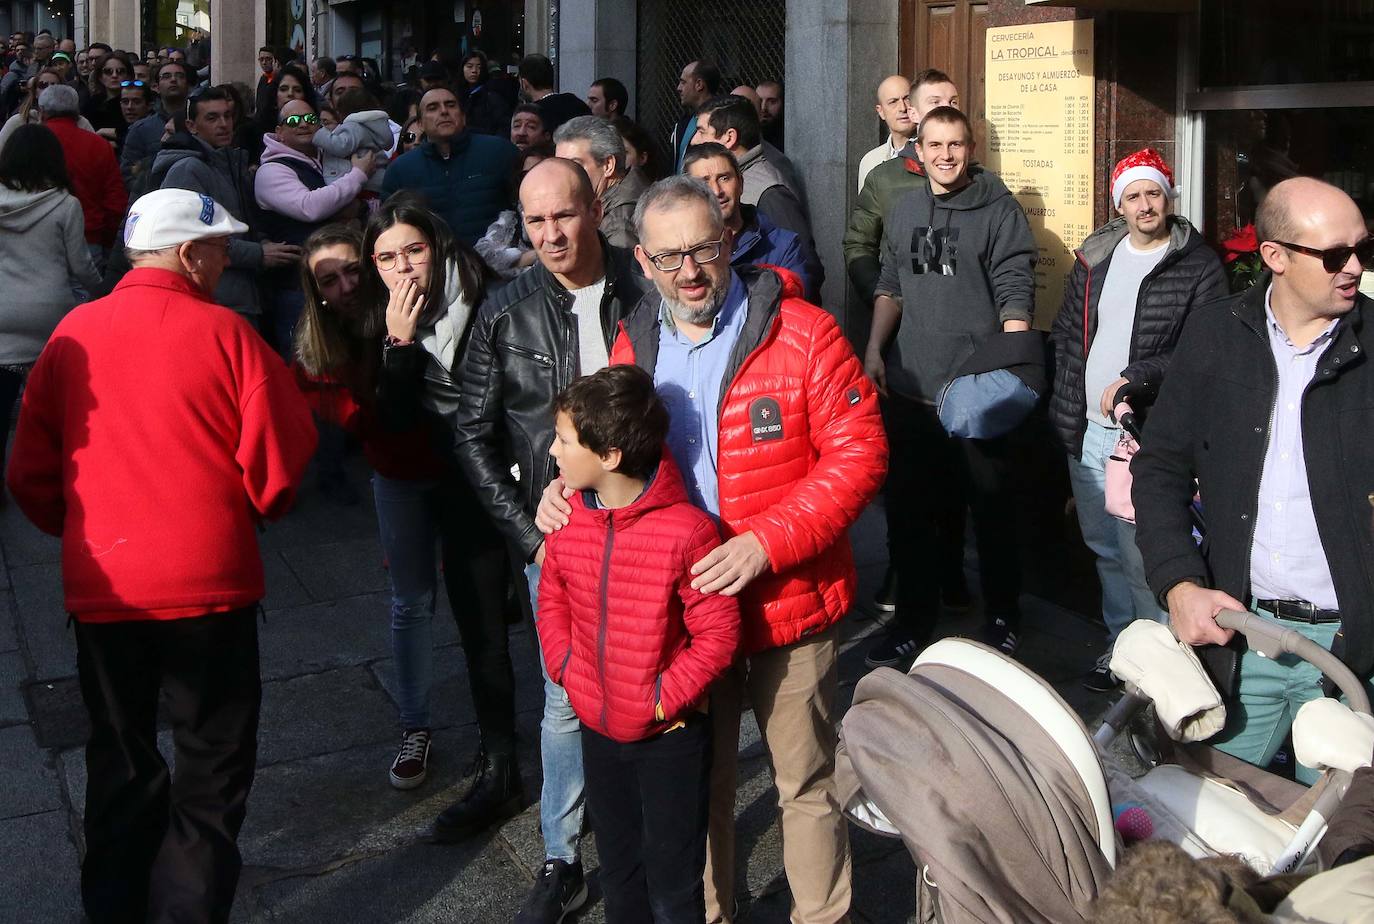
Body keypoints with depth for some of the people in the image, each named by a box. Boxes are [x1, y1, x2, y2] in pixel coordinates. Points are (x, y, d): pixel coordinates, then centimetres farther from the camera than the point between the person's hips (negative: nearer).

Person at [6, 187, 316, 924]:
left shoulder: (73, 333, 1)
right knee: (213, 765, 11)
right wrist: (255, 509, 13)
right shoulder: (223, 332, -9)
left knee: (120, 761, 20)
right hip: (206, 582, -3)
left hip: (101, 587, 4)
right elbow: (281, 462, -8)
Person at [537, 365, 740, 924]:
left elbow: (718, 634, -18)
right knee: (617, 864, 22)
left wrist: (663, 698, -17)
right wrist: (568, 670, -1)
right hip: (599, 728, 6)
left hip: (671, 735, -6)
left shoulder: (685, 529, -23)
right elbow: (552, 602, 12)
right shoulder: (566, 521, -4)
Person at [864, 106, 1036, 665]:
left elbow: (1015, 296, -10)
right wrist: (875, 350, 7)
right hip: (909, 390, 5)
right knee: (908, 511, 11)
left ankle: (1002, 618, 23)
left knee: (992, 509, 7)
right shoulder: (905, 210, 11)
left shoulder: (998, 211, -4)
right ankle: (914, 619, 25)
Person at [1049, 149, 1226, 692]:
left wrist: (1135, 378, -19)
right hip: (1088, 432, 6)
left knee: (1141, 557, -9)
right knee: (1104, 548, 16)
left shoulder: (1199, 266, -5)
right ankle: (1120, 648, 31)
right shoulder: (1095, 258, 11)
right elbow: (1066, 335, 15)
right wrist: (1066, 411, 8)